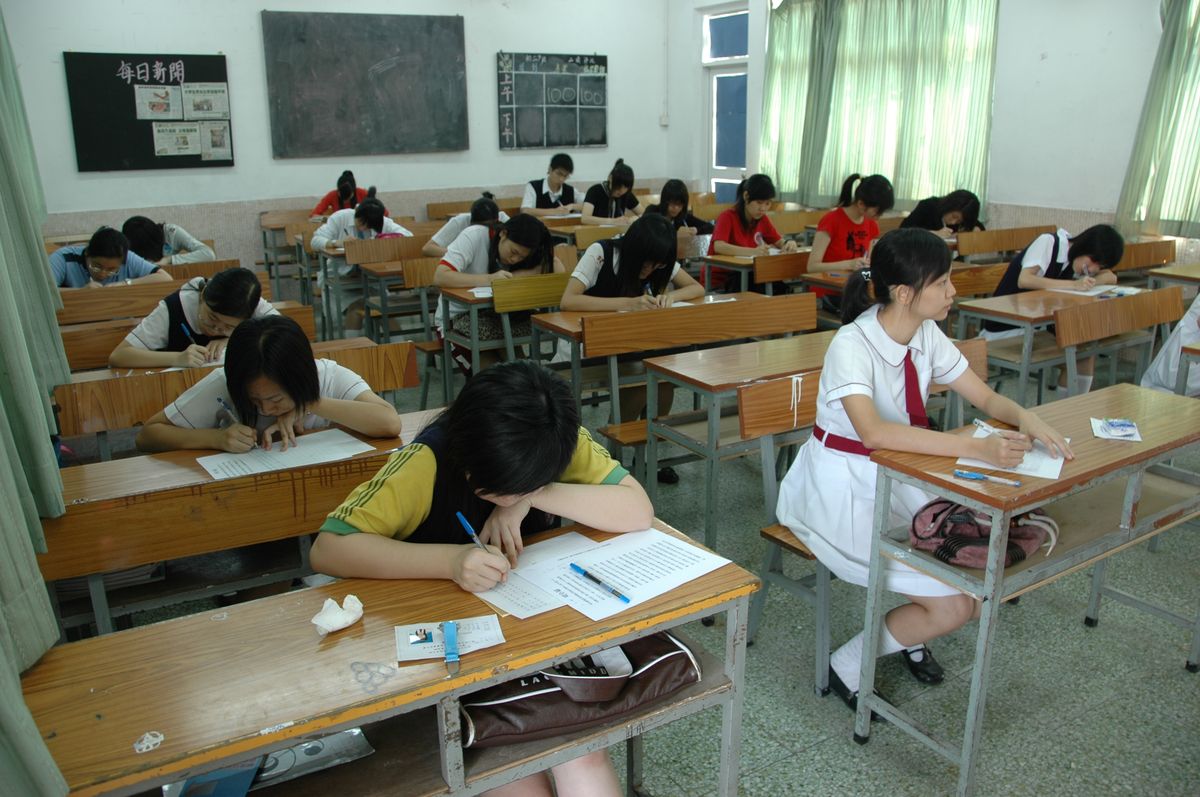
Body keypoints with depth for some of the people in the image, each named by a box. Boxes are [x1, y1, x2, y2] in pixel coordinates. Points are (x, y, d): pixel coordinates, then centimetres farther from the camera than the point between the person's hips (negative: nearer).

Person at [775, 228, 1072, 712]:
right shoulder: (852, 345, -24)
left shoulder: (926, 336, -1)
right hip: (844, 490, -7)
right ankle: (848, 669, 9)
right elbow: (873, 432, -40)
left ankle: (911, 637, 24)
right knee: (955, 606, -13)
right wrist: (976, 448, -44)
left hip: (900, 479, 7)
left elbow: (987, 399, 5)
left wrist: (1024, 419, -17)